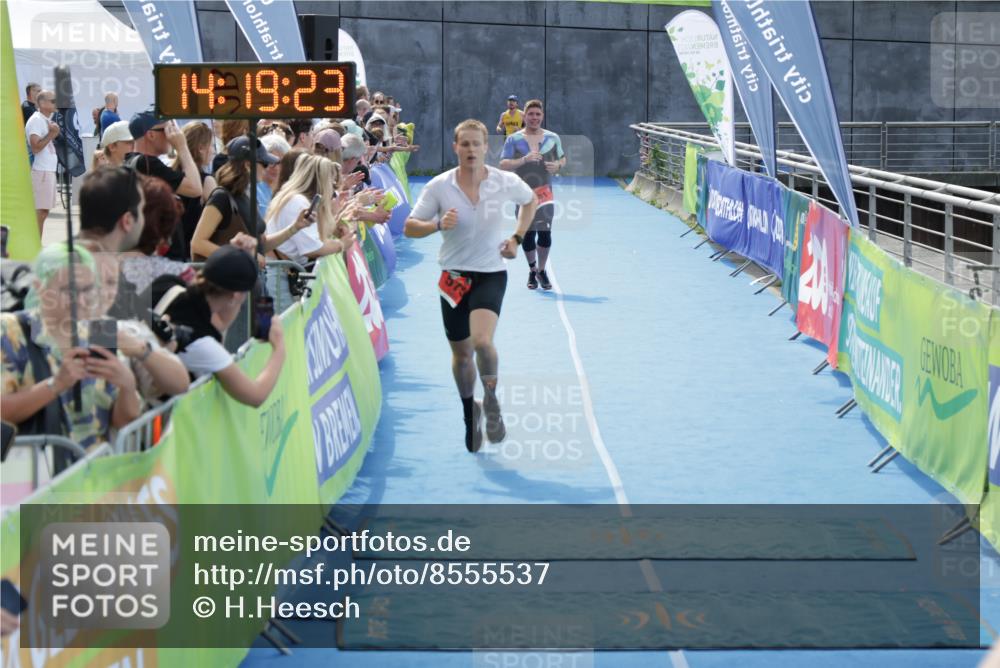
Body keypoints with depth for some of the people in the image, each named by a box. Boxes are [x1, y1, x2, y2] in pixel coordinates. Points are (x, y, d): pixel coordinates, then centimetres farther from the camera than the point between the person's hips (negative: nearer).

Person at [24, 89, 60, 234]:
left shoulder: (47, 120, 16)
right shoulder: (36, 120, -13)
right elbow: (35, 147, -20)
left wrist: (55, 133, 8)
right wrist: (51, 133, -19)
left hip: (48, 170, 10)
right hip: (40, 171, -10)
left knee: (44, 211, 11)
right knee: (39, 211, -9)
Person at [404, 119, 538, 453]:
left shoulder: (505, 182, -6)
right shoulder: (439, 186, -8)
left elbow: (530, 200, 16)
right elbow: (409, 228, -4)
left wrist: (516, 238, 5)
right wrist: (438, 225, -23)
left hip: (491, 274, -2)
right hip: (454, 276, 2)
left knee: (482, 340, -25)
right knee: (461, 353, 11)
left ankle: (491, 398, 2)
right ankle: (469, 412, 36)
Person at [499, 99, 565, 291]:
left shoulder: (553, 138, 8)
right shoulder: (513, 140, 0)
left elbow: (562, 159, 18)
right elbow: (503, 164, -7)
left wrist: (558, 165, -6)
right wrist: (524, 159, -21)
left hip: (545, 193, 1)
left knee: (545, 234, -7)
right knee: (527, 235, 4)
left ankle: (541, 271, 13)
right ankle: (532, 271, 24)